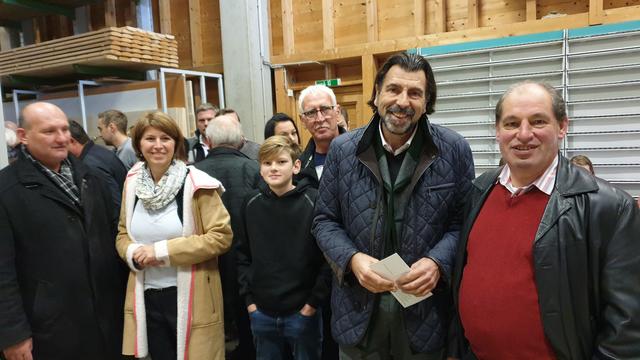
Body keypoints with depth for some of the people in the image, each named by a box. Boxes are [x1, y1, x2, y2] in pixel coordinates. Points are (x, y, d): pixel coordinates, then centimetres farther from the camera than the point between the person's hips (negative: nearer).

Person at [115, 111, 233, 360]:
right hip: (146, 297, 5)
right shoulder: (133, 182, 3)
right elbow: (123, 233, 14)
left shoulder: (195, 183, -13)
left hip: (189, 297, -4)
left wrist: (162, 251, -19)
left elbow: (221, 236, -17)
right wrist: (133, 253, -9)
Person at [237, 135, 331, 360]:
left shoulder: (314, 202, -10)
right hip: (261, 313, 3)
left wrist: (314, 301, -10)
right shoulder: (251, 204, 1)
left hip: (303, 312, -3)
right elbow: (243, 254, 6)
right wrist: (248, 298, 1)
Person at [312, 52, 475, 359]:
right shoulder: (342, 149, -2)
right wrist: (352, 259, -14)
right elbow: (325, 220, 3)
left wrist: (437, 262, -17)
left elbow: (463, 221, 1)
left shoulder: (453, 150, -5)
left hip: (426, 312, -1)